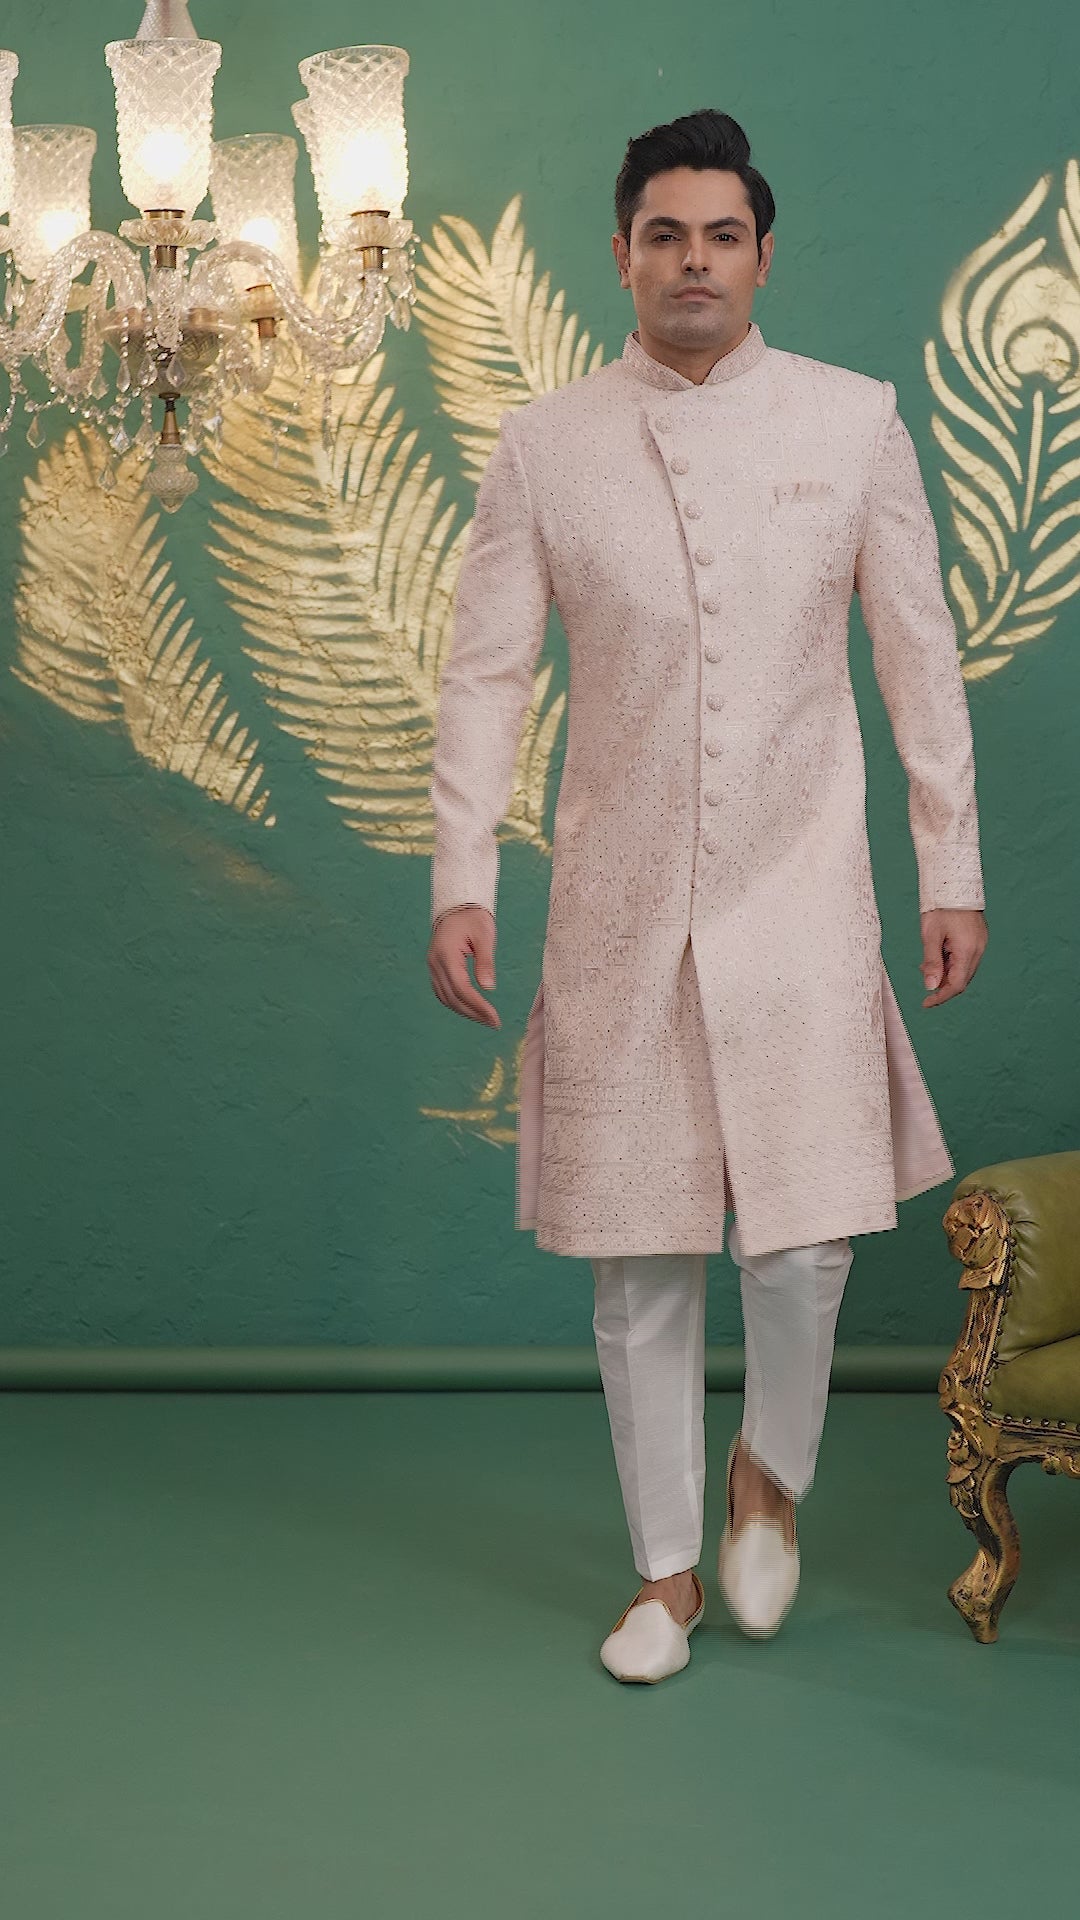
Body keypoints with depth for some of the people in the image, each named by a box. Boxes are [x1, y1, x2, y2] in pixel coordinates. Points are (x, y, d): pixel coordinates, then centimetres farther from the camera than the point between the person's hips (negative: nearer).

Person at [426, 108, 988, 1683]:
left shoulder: (854, 421, 3)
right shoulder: (544, 444, 3)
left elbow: (921, 656, 6)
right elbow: (487, 672, 4)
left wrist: (953, 870, 4)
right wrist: (462, 881, -3)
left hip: (798, 890, -1)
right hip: (621, 896, 1)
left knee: (801, 1243, -7)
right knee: (638, 1259, 6)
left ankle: (770, 1472, 26)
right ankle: (668, 1572, 23)